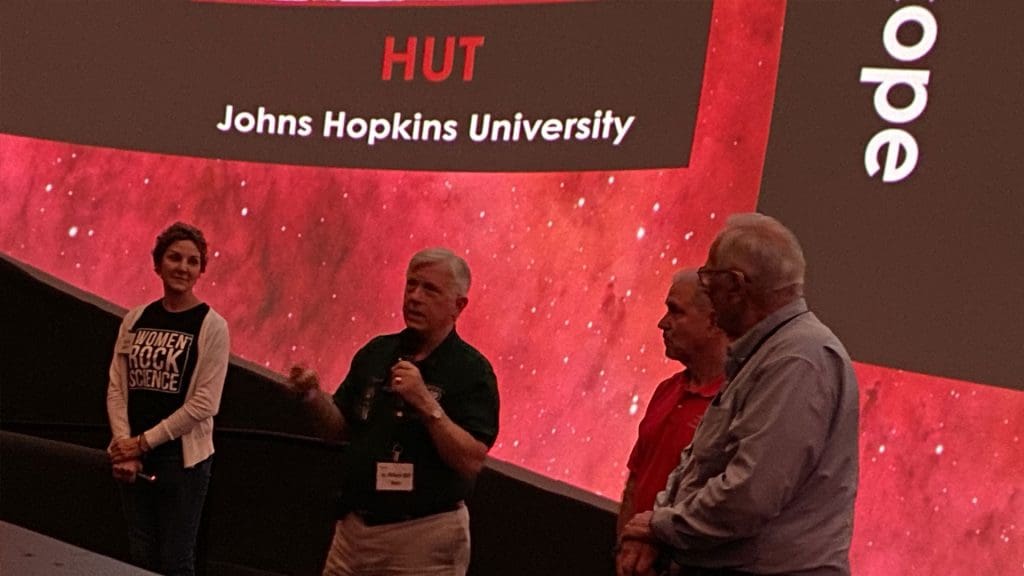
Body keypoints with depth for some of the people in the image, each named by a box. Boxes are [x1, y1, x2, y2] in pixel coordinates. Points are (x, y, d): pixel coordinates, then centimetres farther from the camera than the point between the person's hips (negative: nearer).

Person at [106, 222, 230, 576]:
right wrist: (125, 447, -7)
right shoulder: (136, 320, 6)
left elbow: (204, 404, -12)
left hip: (183, 459, -4)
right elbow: (116, 388, 6)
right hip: (133, 459, 4)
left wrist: (143, 442, -11)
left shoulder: (211, 325, -7)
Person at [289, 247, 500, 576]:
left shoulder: (471, 370, -10)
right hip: (355, 525, 5)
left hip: (424, 536, -5)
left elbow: (472, 461, -19)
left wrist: (426, 403, -27)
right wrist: (315, 398, -6)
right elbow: (341, 430, 12)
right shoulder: (376, 352, 6)